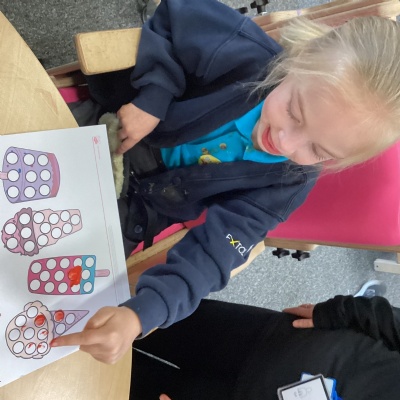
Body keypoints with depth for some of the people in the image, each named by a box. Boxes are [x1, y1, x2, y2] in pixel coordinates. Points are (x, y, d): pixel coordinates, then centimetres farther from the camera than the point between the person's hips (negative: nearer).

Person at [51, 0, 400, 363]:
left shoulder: (286, 185, -25)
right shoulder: (247, 54, -30)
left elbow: (211, 254, -31)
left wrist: (139, 315, -47)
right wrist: (152, 98, -30)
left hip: (139, 204, 0)